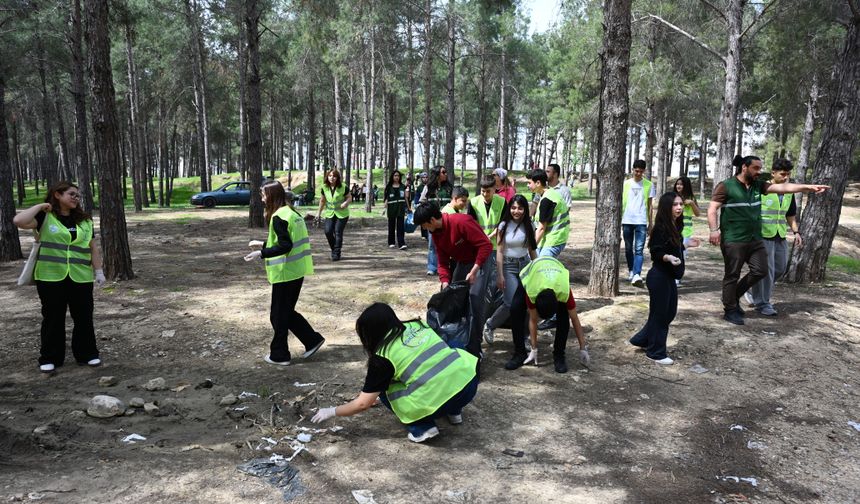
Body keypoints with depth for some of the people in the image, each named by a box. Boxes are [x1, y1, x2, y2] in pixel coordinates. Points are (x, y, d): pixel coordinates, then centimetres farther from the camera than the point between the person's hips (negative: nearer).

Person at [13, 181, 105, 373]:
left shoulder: (85, 221, 10)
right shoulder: (45, 217, 0)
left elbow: (93, 248, 12)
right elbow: (19, 221, -19)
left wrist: (99, 271, 7)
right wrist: (41, 206, -9)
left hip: (80, 278, 3)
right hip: (51, 278, -3)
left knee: (84, 317, 7)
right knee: (53, 318, 6)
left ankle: (87, 354, 20)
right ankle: (50, 358, 17)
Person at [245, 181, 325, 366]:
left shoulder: (278, 217, -16)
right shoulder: (291, 212, 12)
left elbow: (285, 247, -22)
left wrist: (261, 253, -18)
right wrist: (263, 244, 23)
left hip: (285, 273, -9)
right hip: (296, 271, 9)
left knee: (279, 315, 5)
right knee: (286, 312, 19)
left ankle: (279, 355, 16)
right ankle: (312, 340, 17)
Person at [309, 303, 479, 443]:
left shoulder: (383, 356, 0)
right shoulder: (418, 325, 16)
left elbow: (363, 404, 3)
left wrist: (331, 412, 20)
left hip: (443, 398, -6)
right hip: (470, 380, 6)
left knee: (384, 390, 16)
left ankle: (423, 428, 6)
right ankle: (454, 411, 28)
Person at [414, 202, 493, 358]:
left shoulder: (461, 222, -27)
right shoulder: (435, 233, -2)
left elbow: (486, 245, -28)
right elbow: (442, 261, 2)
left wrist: (473, 271, -29)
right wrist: (445, 283, -13)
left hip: (478, 262, -8)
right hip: (458, 263, 8)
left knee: (474, 302, -14)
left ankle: (473, 349, -5)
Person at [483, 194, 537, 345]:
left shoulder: (529, 226, 4)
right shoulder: (504, 226, -7)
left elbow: (532, 250, 11)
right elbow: (499, 251, -7)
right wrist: (500, 275, -11)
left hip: (525, 264, 4)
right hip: (509, 266, -4)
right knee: (512, 303, -13)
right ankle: (489, 325, 12)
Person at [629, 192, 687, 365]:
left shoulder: (676, 226, 7)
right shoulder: (660, 228, -18)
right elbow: (656, 253, -21)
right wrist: (668, 257, -37)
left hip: (669, 277, 9)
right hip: (659, 277, -9)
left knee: (670, 312, 16)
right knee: (659, 314, 1)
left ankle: (641, 339, 28)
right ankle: (656, 352, 15)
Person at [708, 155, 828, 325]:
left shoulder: (758, 185, 11)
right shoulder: (726, 186, -7)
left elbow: (783, 187, 5)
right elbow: (712, 209, -11)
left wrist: (809, 187, -3)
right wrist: (714, 230, -22)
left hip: (755, 239, 7)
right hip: (733, 240, -7)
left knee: (760, 271, 7)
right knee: (732, 275, 1)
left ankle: (734, 296, 26)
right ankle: (730, 310, 12)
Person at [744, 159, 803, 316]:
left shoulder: (789, 192, 10)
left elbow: (790, 215, 19)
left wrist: (795, 232, 7)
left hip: (780, 237, 7)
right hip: (763, 236, -7)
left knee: (780, 268, 12)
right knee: (765, 270, -4)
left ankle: (753, 292, 29)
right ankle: (762, 303, 9)